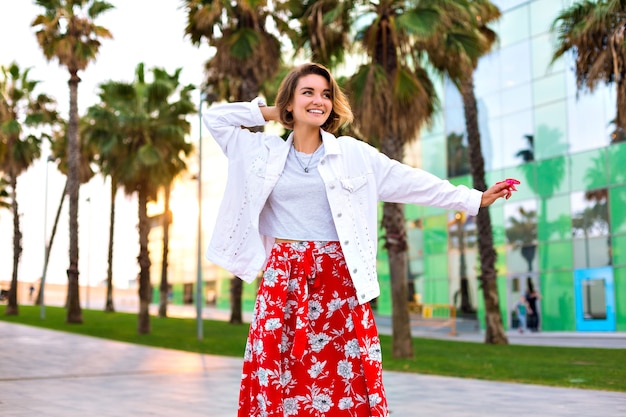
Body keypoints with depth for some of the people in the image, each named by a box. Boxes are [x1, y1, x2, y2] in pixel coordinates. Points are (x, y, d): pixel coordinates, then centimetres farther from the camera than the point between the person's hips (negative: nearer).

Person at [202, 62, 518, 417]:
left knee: (345, 378, -3)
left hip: (338, 279, 0)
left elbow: (413, 182, 6)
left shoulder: (353, 153, 5)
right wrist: (268, 112, 8)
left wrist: (475, 199, 6)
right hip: (283, 280, 1)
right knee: (279, 378, -1)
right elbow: (214, 118, 10)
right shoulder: (264, 151, 8)